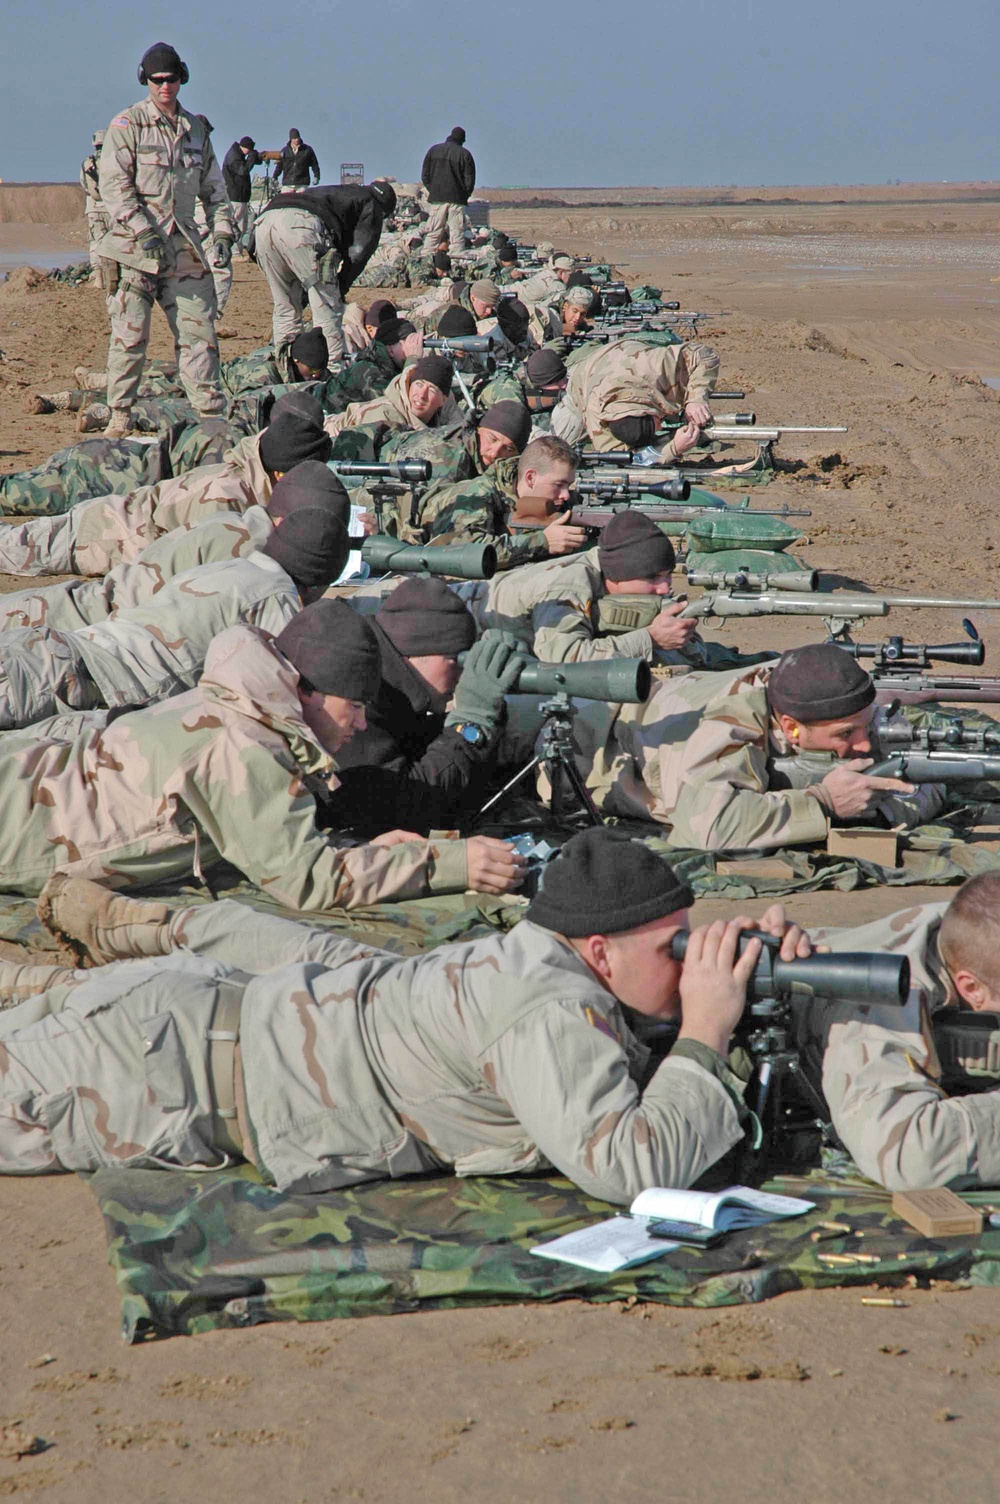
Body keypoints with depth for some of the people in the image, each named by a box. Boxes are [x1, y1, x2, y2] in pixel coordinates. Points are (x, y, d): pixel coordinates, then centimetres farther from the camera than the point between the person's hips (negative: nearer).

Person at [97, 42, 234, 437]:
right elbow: (113, 186, -10)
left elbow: (214, 188, 22)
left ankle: (211, 412, 4)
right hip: (134, 244, -4)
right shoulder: (126, 126, -1)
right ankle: (119, 415, 6)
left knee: (199, 329, 1)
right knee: (130, 333, -3)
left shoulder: (195, 129, 15)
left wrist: (221, 231, 8)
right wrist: (145, 234, -19)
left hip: (184, 245, 4)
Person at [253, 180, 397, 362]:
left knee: (285, 307, 18)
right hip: (301, 224, -7)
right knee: (327, 308, -1)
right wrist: (340, 289, 17)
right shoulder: (372, 205, 23)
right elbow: (358, 253, 9)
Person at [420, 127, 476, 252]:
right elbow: (470, 179, -1)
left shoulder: (433, 150, 8)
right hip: (457, 199, -2)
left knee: (433, 233, 5)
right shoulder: (465, 154, -1)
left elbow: (424, 175, 9)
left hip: (436, 199, 2)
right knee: (457, 233, -1)